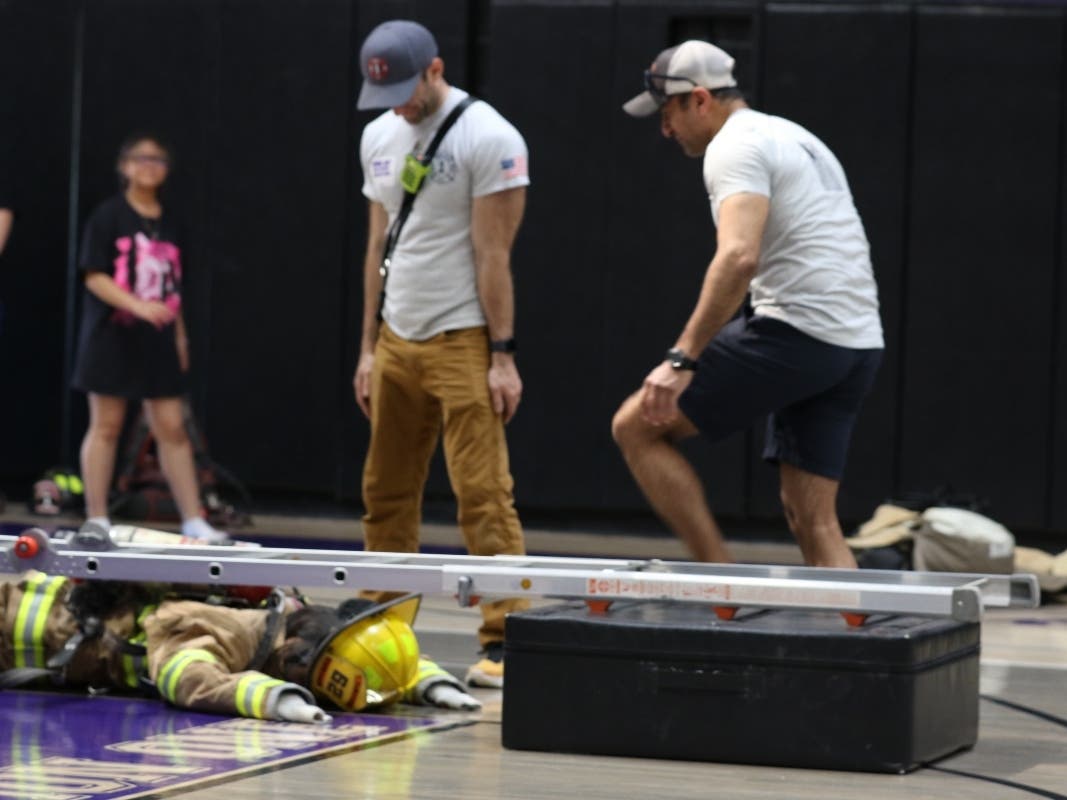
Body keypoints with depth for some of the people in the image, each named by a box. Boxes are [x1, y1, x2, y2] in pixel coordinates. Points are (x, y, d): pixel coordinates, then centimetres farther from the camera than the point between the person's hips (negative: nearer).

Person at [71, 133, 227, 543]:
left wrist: (180, 336, 12)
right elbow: (94, 277, -11)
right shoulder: (109, 216, -4)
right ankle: (97, 519, 7)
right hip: (113, 335, -4)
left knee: (172, 429, 2)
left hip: (157, 340, 4)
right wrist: (139, 306, -23)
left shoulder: (168, 224, 12)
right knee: (106, 425, 1)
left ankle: (193, 520, 3)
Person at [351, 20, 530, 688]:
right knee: (386, 492, 9)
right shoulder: (379, 137, 12)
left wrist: (503, 357, -15)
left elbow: (493, 255, -13)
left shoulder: (488, 138, -10)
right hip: (396, 340, 7)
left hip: (462, 340, -7)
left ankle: (505, 640, -10)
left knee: (482, 491, -11)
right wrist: (368, 349, 14)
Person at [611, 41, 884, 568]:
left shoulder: (736, 147, -6)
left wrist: (682, 358, -25)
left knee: (636, 426, -1)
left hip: (796, 329, -9)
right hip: (857, 346, 9)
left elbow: (739, 257, -23)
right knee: (812, 520, 10)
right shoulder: (798, 140, 25)